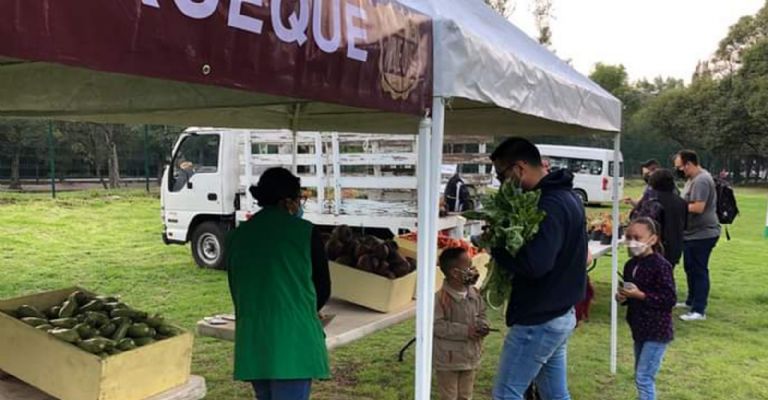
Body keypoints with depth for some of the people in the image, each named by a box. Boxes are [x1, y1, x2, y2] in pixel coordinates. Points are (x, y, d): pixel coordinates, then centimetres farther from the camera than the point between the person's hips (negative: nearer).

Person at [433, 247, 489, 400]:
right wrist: (465, 331, -26)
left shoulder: (474, 293, -1)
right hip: (448, 359, -6)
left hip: (470, 356, 7)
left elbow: (481, 314, 13)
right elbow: (437, 326, -24)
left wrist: (483, 325, -11)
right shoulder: (441, 298, -23)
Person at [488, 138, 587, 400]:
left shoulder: (550, 205, -22)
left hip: (538, 321, -10)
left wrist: (496, 247, -17)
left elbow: (535, 263, -33)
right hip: (560, 314, 10)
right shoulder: (565, 196, 10)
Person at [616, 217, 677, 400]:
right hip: (639, 329, 8)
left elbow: (670, 299, -20)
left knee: (644, 377, -8)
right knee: (640, 376, 18)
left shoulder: (660, 265, -18)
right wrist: (622, 297, -2)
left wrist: (640, 295, -24)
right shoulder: (630, 265, 6)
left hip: (657, 331, -8)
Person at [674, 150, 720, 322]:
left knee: (699, 271, -6)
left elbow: (698, 207, -28)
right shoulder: (693, 179, 13)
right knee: (690, 268, 20)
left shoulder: (701, 181, -20)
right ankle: (691, 301, 34)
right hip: (693, 233, 11)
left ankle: (699, 311, -1)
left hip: (702, 234, -11)